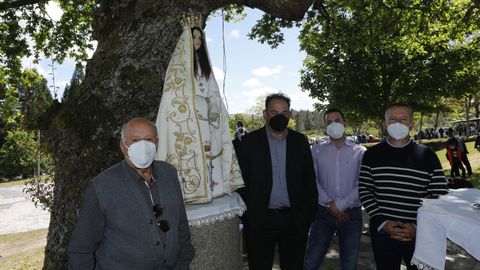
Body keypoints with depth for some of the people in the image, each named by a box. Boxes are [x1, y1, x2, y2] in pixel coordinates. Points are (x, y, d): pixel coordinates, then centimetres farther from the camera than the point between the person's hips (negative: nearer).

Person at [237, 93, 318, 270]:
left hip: (295, 220, 2)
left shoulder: (300, 141, 5)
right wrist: (247, 214, -7)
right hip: (259, 220, -2)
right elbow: (241, 180, -3)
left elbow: (309, 179, 7)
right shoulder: (250, 141, -2)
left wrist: (309, 213, 2)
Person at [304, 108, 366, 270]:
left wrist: (339, 205, -12)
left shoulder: (360, 152, 3)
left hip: (352, 214, 0)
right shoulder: (317, 151, 5)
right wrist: (330, 205, -12)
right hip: (324, 213, 0)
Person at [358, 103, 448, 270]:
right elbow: (364, 191, 0)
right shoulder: (372, 154, 0)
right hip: (382, 232, 1)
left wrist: (418, 227, -11)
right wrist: (382, 223, -9)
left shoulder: (427, 155, -2)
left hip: (420, 235, 0)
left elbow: (440, 197, -1)